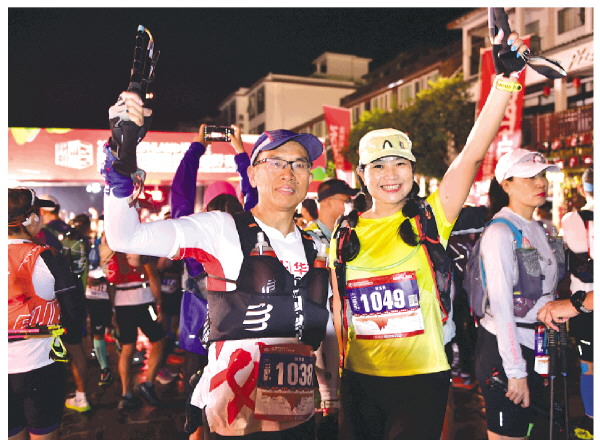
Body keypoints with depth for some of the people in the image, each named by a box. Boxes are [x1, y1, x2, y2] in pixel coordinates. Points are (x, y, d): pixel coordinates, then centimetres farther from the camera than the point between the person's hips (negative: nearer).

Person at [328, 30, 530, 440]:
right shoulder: (345, 236, 1)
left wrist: (505, 80, -22)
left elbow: (473, 153, -17)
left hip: (423, 379, -2)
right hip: (360, 381, 3)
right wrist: (334, 376, 9)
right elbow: (337, 313, 7)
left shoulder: (430, 219, -5)